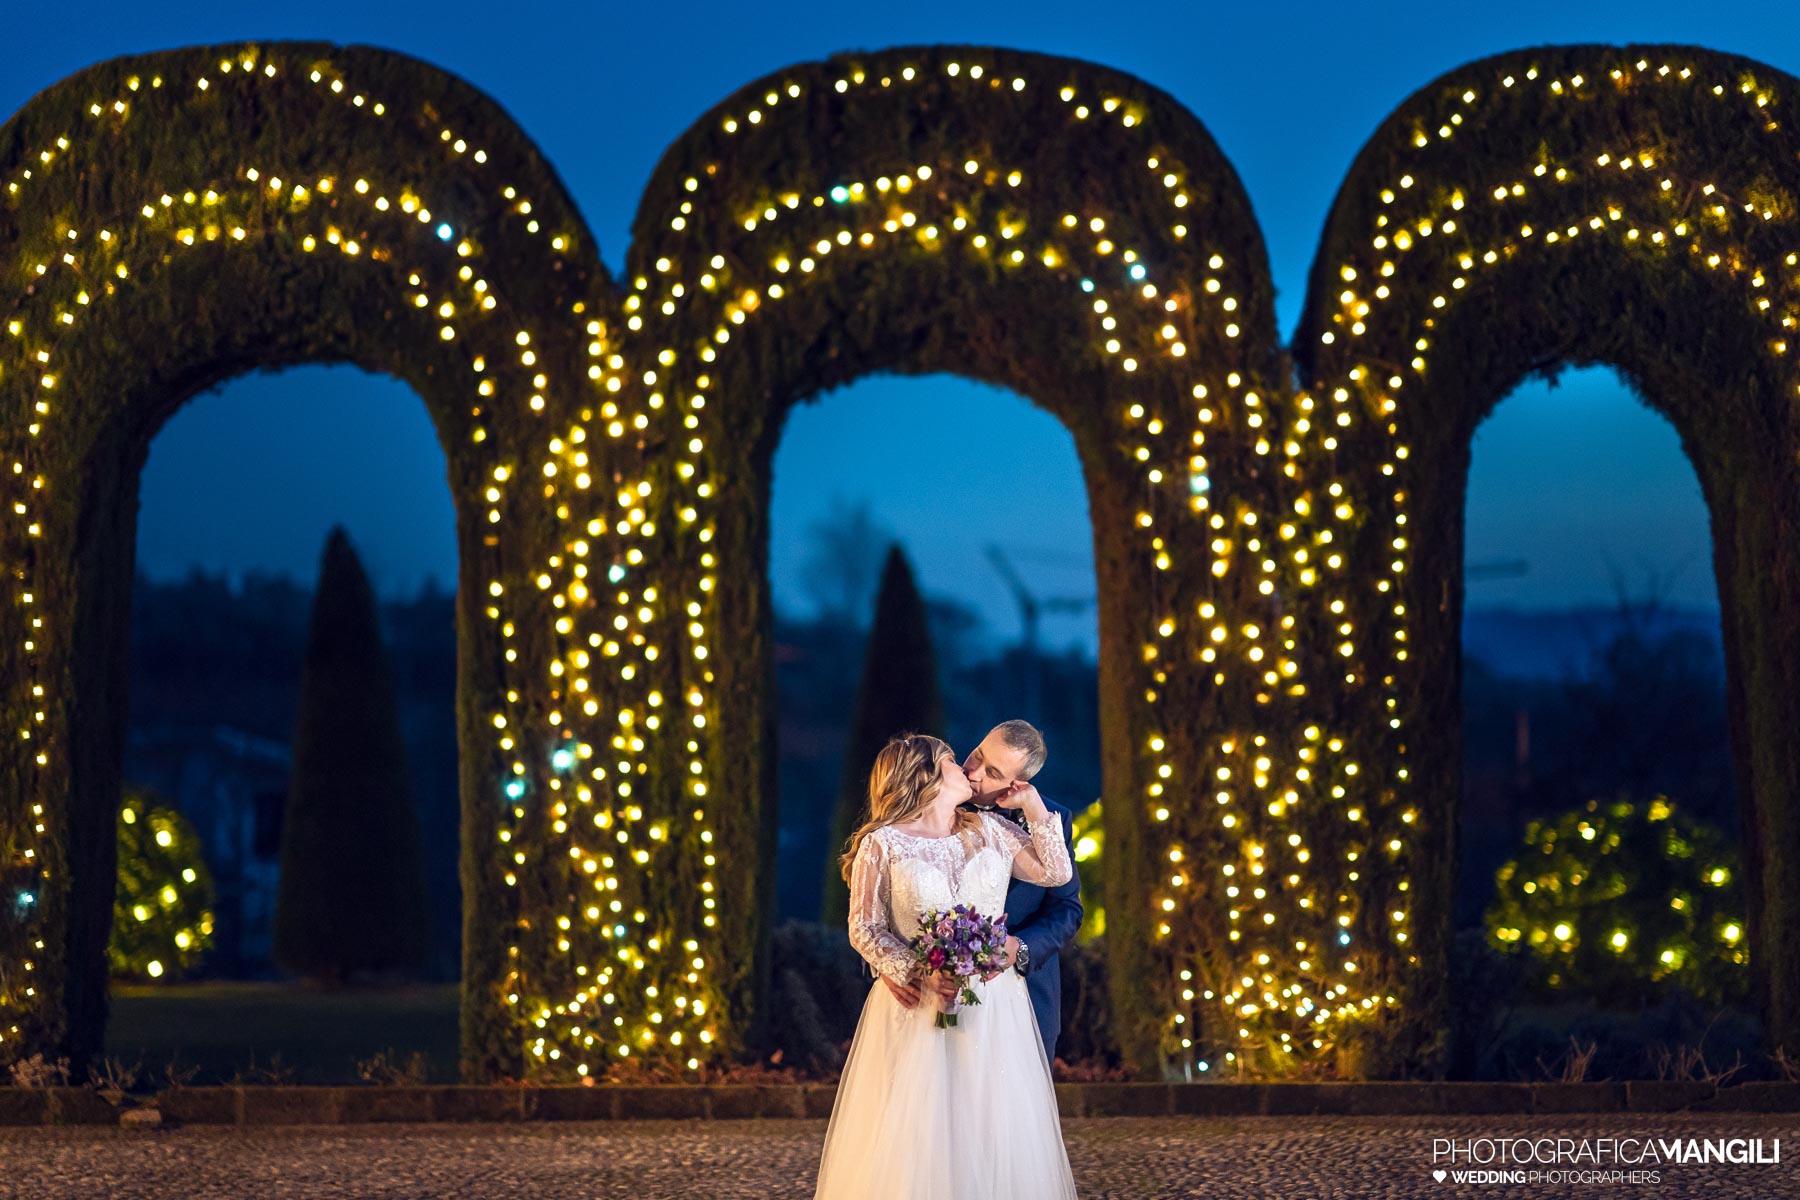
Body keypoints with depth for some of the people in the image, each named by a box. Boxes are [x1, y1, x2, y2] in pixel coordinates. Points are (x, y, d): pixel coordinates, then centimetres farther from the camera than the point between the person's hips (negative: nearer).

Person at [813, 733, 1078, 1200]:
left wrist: (1033, 807, 8)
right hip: (916, 1009, -4)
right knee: (915, 1138, -5)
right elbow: (865, 930, -4)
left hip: (994, 1008, 4)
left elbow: (1055, 872, 13)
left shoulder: (989, 831, 11)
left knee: (994, 1136, 2)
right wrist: (920, 976, -17)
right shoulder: (882, 844, -2)